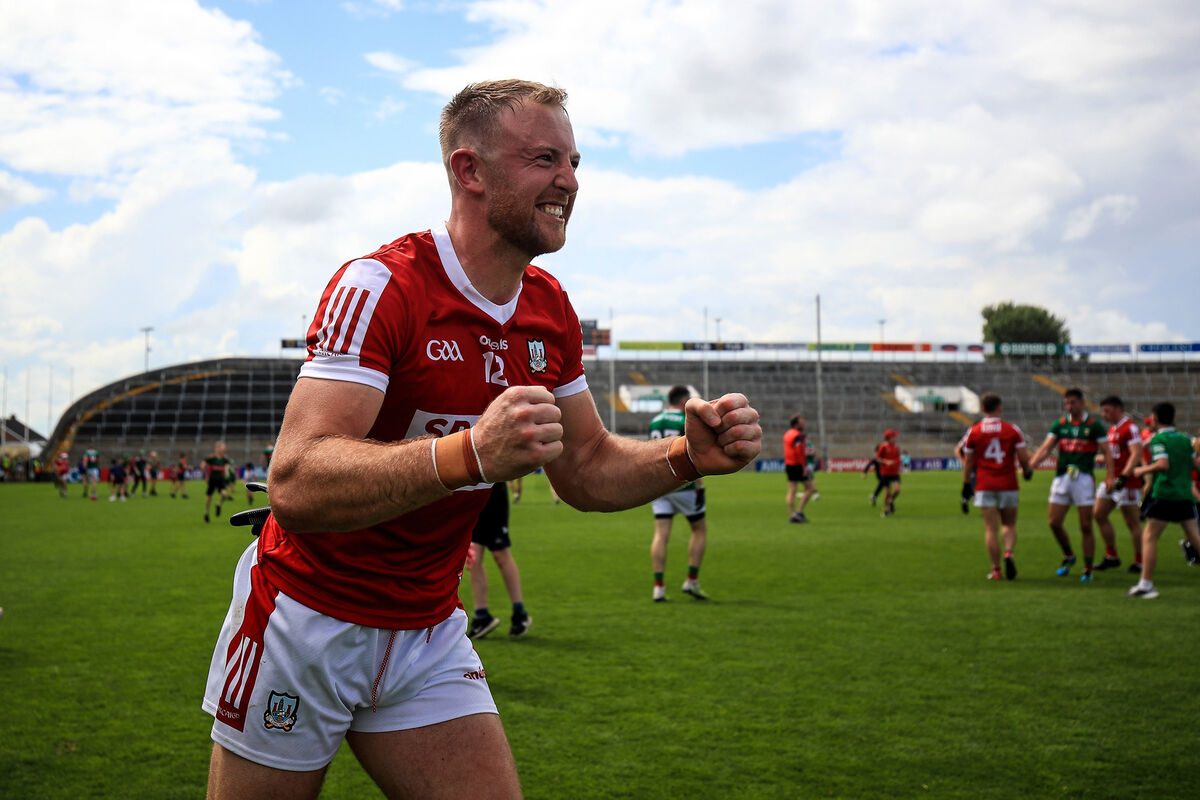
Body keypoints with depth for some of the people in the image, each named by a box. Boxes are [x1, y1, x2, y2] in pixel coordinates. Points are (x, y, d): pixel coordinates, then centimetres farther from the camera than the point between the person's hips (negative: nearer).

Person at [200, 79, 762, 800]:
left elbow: (585, 469, 10)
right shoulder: (381, 287, -22)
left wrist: (687, 458, -9)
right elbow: (295, 483, -33)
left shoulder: (551, 310, 2)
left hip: (429, 636, 6)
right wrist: (469, 453, -47)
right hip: (307, 625, -5)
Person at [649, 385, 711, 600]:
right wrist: (699, 486, -12)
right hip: (682, 485, -5)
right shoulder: (687, 421, -8)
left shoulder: (654, 421, 12)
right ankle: (691, 580, 5)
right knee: (700, 529, 11)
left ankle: (658, 587, -6)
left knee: (661, 534, 1)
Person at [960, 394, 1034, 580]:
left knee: (991, 529, 2)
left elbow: (968, 463, 4)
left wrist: (966, 487, 11)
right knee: (1009, 525, 14)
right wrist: (1027, 471, 19)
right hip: (1008, 486, 0)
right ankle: (1008, 554, -12)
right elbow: (1024, 458, -2)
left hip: (984, 487, 0)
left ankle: (996, 570, -1)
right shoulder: (1012, 430, -2)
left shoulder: (973, 432, 1)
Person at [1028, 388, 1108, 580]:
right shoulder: (1060, 424, 9)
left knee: (1086, 526, -2)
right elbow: (1045, 448, 2)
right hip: (1061, 477, 4)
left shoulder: (1094, 425, -1)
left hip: (1084, 477, -4)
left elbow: (1107, 453, -2)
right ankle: (1068, 557, 25)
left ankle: (1088, 569, 7)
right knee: (1054, 522, 2)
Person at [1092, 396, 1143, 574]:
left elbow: (1136, 454, -23)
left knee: (1132, 522, -2)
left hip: (1127, 482, -9)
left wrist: (1123, 477, -29)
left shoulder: (1130, 428, -14)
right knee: (1098, 514, 7)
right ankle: (1112, 556, 16)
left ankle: (1139, 562, 7)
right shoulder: (1112, 429, 15)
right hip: (1111, 479, 10)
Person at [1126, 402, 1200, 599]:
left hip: (1164, 495, -6)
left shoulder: (1158, 439, -8)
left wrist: (1142, 470, -6)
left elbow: (1163, 464, -20)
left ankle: (1146, 584, -4)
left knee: (1149, 537, -1)